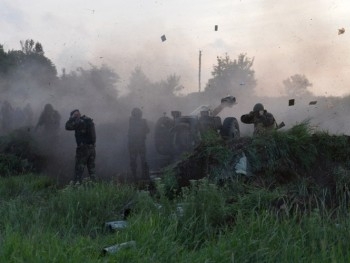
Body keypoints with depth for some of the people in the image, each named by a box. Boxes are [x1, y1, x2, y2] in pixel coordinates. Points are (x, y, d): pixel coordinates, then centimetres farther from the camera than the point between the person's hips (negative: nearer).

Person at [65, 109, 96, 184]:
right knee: (91, 168, 14)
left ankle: (77, 184, -1)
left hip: (83, 149, -7)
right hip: (92, 148, 7)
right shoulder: (90, 120, 10)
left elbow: (68, 126, -11)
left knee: (79, 168, -1)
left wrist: (73, 117, -3)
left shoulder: (79, 122, -14)